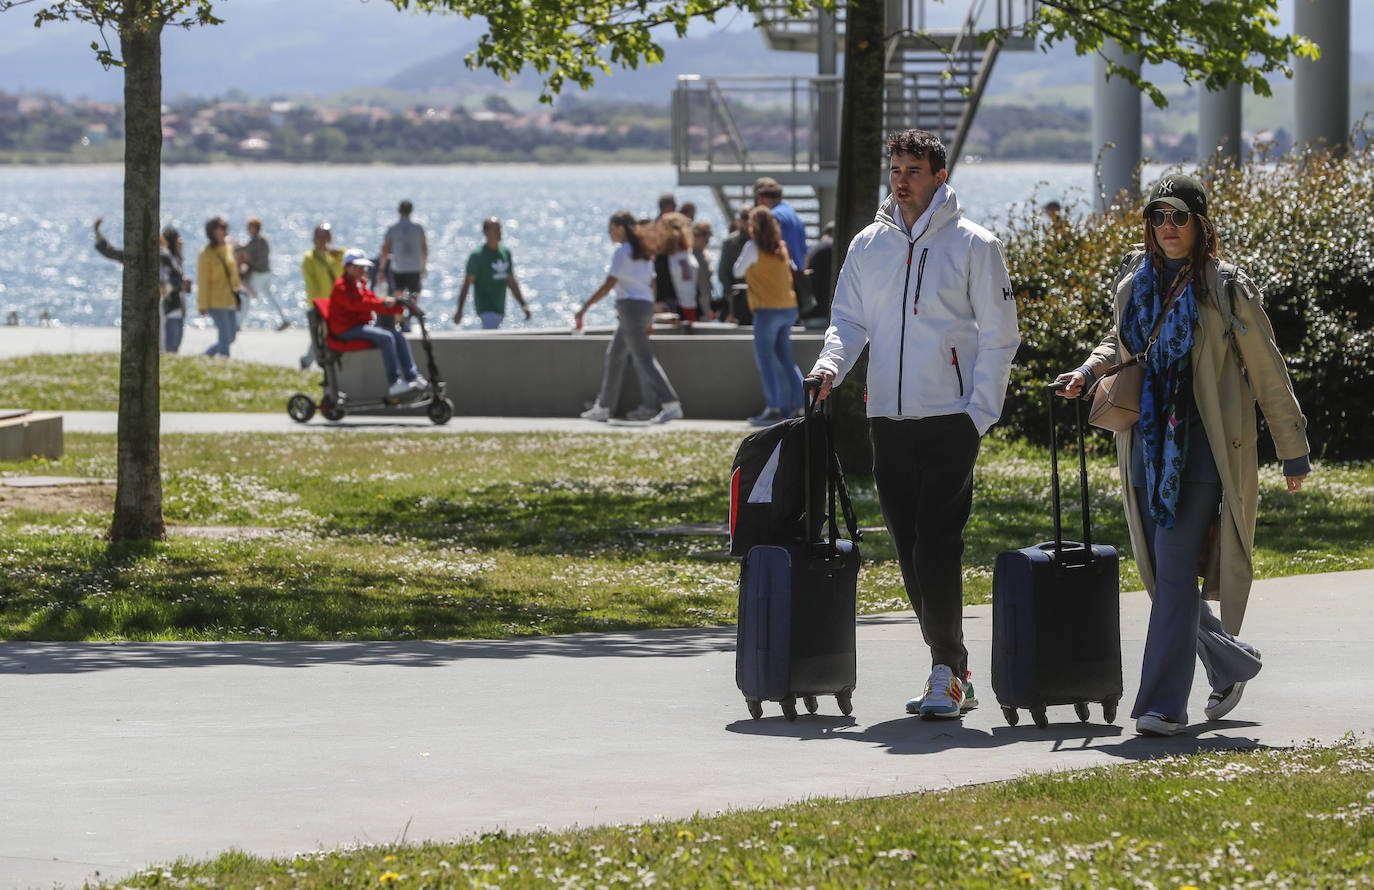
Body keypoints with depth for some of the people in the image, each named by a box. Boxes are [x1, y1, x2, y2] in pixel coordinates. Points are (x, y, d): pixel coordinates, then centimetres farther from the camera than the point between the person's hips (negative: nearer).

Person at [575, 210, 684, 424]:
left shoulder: (622, 252, -10)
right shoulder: (643, 253, 16)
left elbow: (608, 285, -16)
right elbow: (651, 284, 18)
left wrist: (585, 307, -12)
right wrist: (649, 318, 23)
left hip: (631, 305, -9)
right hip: (646, 305, 9)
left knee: (643, 358, -11)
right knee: (615, 354, 16)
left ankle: (670, 404, -19)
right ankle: (603, 407, 20)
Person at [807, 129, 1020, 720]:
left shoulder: (973, 245, -1)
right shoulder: (868, 246, 12)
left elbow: (998, 337, -1)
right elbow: (850, 319, 15)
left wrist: (980, 412, -9)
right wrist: (832, 362, -7)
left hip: (950, 420, -5)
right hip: (887, 421, 5)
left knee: (937, 548, -13)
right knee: (910, 553, 6)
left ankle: (947, 673, -9)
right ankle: (951, 669, 15)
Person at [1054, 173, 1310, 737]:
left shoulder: (1226, 291, -4)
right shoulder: (1135, 284, 9)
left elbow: (1268, 377, 2)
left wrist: (1293, 452, 4)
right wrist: (1088, 373, 7)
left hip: (1201, 448, -5)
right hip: (1147, 447, 6)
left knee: (1175, 570, -14)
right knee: (1159, 576, 8)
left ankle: (1164, 704, -13)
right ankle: (1231, 664, 31)